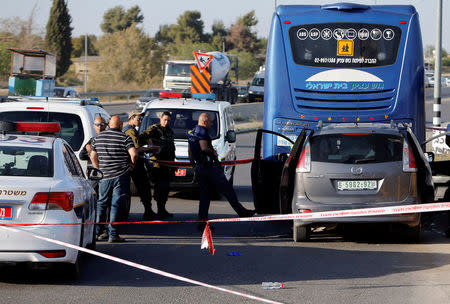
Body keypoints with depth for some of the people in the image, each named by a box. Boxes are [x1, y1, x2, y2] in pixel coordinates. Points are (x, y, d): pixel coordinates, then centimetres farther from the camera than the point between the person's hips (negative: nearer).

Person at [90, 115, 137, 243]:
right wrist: (131, 165, 0)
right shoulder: (124, 138, -7)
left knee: (101, 203, 16)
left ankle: (96, 232, 17)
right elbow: (134, 154, -18)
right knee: (117, 204, -2)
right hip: (121, 176, -4)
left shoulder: (99, 137, 8)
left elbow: (93, 157, 12)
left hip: (104, 176, 4)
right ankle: (113, 235, -5)